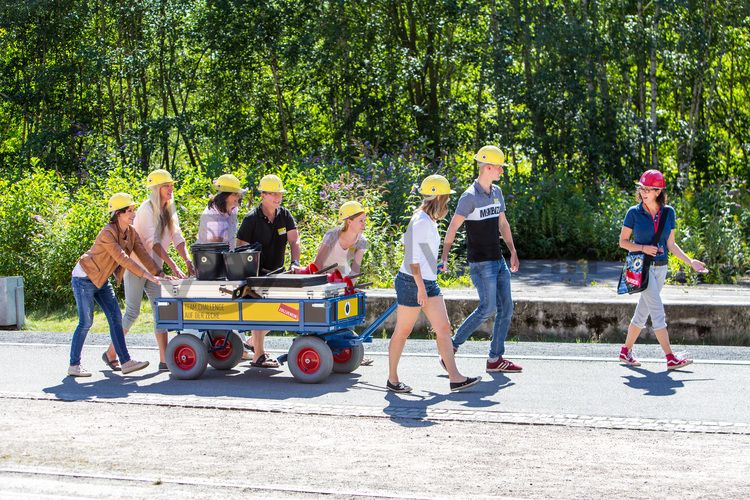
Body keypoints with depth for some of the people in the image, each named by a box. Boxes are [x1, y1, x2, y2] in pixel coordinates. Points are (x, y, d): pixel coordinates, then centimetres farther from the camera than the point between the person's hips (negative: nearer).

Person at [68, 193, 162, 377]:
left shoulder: (131, 232, 0)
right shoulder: (108, 233, -26)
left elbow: (143, 254, -2)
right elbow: (123, 259, -32)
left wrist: (159, 274, -12)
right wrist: (147, 276, -34)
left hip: (101, 280, 8)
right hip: (84, 278, -8)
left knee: (116, 318, 1)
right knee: (86, 322, -5)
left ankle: (125, 362, -1)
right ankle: (74, 365, 4)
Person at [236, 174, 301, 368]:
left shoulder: (285, 215, 1)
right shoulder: (252, 219, -13)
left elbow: (294, 240, -7)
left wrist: (295, 263, -25)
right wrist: (258, 269, -20)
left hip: (276, 272, 6)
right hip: (256, 273, -6)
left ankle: (252, 342, 30)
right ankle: (258, 355, -2)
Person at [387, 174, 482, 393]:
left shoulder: (429, 221, 13)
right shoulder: (420, 222, -17)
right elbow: (413, 258, -21)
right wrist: (420, 288, -22)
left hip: (429, 283, 9)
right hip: (411, 283, -9)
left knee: (444, 328, 3)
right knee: (402, 332, 2)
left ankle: (455, 378, 1)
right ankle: (392, 379, 13)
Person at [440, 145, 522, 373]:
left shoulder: (497, 192, 12)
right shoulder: (470, 196, -13)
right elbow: (453, 227, -14)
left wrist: (513, 252, 18)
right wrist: (445, 256, -18)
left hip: (498, 260, 8)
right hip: (480, 262, -8)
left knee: (506, 308, 5)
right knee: (488, 308, -11)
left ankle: (495, 358, 10)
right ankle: (453, 345, 3)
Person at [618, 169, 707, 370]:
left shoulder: (668, 212, 4)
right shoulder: (634, 212, -6)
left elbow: (671, 244, 8)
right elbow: (623, 241, 0)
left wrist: (690, 262, -1)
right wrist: (643, 248, -16)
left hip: (661, 268, 4)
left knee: (643, 311, 10)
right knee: (657, 310, -11)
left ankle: (625, 352, 23)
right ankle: (671, 358, -14)